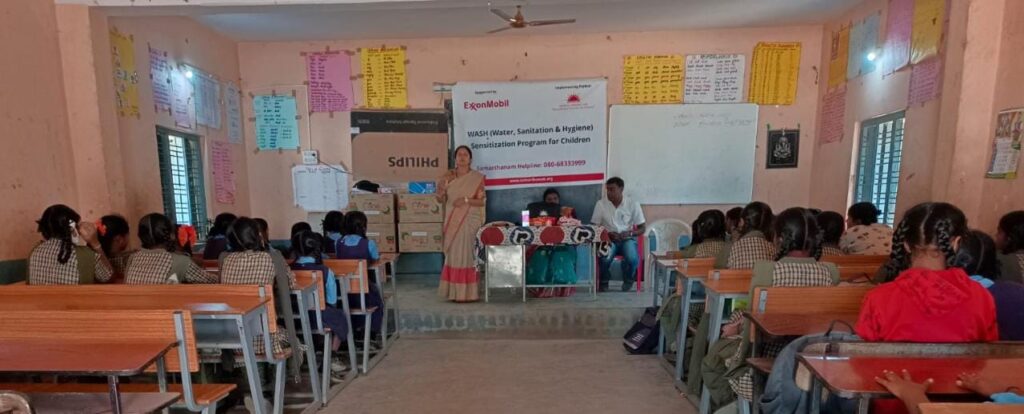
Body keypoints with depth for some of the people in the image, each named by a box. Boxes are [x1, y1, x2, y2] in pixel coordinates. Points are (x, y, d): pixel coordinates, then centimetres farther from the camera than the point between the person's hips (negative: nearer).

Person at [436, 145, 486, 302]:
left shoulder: (477, 177, -2)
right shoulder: (448, 176, 8)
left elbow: (482, 201, -4)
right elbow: (442, 200, 9)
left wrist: (466, 200, -19)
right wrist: (440, 190, -11)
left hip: (469, 221, -4)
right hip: (452, 221, 4)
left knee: (465, 254, -5)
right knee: (453, 254, 6)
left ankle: (468, 292, 3)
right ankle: (455, 291, 14)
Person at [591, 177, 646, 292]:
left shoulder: (633, 204, -4)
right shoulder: (600, 204, -4)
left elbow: (642, 228, 1)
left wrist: (630, 233, -19)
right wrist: (608, 234, -18)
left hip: (627, 238, 0)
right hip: (609, 238, 0)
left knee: (633, 259, -30)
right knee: (605, 259, -32)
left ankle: (628, 281, 6)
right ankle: (604, 281, 2)